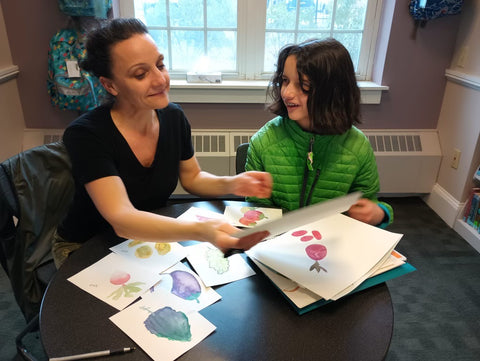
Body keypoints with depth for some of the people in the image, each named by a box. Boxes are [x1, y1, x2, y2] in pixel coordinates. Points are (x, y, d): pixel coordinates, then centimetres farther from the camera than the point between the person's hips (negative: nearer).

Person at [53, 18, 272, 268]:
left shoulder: (173, 117, -9)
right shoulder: (85, 135, -26)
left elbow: (192, 178, 4)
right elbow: (121, 219, -37)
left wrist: (230, 184, -17)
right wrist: (201, 231, -54)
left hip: (152, 237, 4)